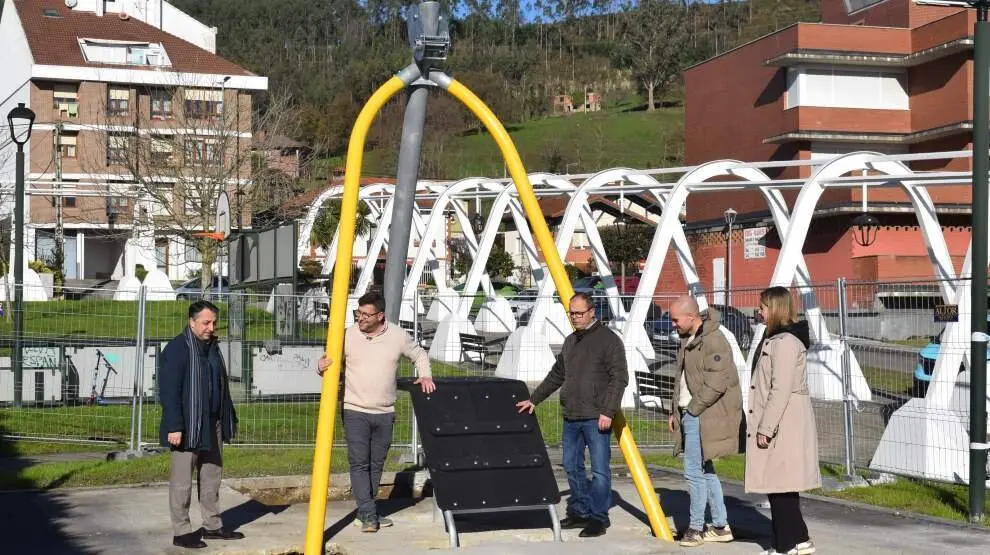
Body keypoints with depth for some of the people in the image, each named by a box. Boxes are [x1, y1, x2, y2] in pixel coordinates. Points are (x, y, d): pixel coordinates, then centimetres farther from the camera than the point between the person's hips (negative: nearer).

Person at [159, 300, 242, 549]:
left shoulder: (212, 347, 12)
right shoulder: (177, 349, -13)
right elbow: (168, 391, -17)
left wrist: (229, 418, 19)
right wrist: (174, 427, -21)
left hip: (213, 426, 8)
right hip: (188, 427, -8)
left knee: (212, 476, 14)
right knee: (182, 481, 0)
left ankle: (212, 525, 24)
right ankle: (181, 531, 7)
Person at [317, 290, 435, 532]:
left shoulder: (398, 336, 0)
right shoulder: (348, 336, -4)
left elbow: (419, 354, 17)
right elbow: (333, 364, 4)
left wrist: (425, 376, 2)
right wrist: (322, 367, -18)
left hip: (385, 413, 2)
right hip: (355, 411, -2)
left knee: (376, 464, 9)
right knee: (359, 463, -9)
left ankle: (366, 511, 21)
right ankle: (368, 514, -8)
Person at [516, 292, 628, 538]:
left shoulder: (608, 340, -6)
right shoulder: (570, 341, 17)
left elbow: (619, 378, -11)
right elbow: (556, 376, 27)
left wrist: (608, 412, -17)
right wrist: (534, 399, 25)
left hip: (596, 418, -8)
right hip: (571, 417, 8)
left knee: (599, 469, -5)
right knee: (572, 466, 11)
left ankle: (598, 518, 1)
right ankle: (579, 513, 21)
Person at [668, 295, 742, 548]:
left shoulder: (713, 341, -16)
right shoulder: (688, 340, 15)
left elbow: (716, 384, -22)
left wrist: (692, 409, -16)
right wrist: (676, 411, 16)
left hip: (703, 417, -10)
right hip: (690, 414, 10)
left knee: (695, 471, -6)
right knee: (705, 470, 13)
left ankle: (696, 527, 5)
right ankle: (721, 526, 20)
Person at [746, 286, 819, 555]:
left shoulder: (785, 342, -16)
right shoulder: (774, 338, 16)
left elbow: (781, 390, -21)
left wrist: (766, 428, -19)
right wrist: (764, 426, 18)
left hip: (783, 427, -10)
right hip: (779, 426, 10)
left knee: (779, 485, -5)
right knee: (779, 486, 14)